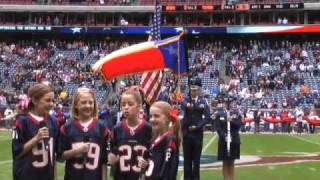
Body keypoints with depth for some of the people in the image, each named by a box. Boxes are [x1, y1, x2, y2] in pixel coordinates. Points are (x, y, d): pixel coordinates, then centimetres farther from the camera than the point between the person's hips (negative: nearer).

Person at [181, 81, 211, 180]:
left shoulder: (203, 101, 2)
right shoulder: (186, 100, 4)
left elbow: (207, 117, -6)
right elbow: (184, 106, -22)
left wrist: (197, 126, -16)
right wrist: (198, 107, -37)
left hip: (198, 133, -1)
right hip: (186, 132, 1)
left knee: (196, 159, 4)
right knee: (187, 158, 5)